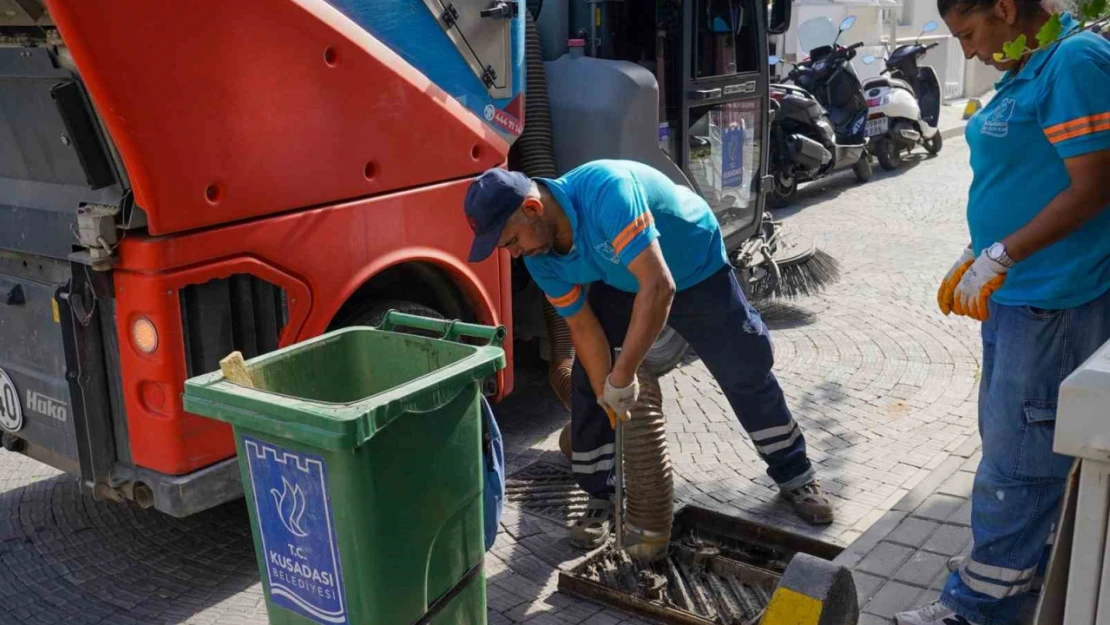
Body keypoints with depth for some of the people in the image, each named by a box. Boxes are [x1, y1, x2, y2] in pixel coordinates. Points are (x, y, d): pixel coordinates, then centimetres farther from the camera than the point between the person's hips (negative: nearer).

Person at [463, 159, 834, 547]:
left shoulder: (605, 190, -44)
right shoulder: (541, 258, -22)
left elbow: (658, 287, -47)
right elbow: (583, 327, -14)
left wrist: (621, 377, -44)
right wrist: (608, 398, -18)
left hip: (697, 270, -4)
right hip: (620, 285, 5)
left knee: (745, 370, 5)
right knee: (589, 383, -4)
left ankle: (795, 475, 24)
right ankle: (600, 497, 10)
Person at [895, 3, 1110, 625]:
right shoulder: (1025, 72, 12)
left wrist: (999, 258, -19)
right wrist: (975, 259, 17)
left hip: (1054, 304, -10)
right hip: (1015, 295, 10)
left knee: (1017, 457, -1)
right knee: (1021, 441, 20)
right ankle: (1024, 558, 37)